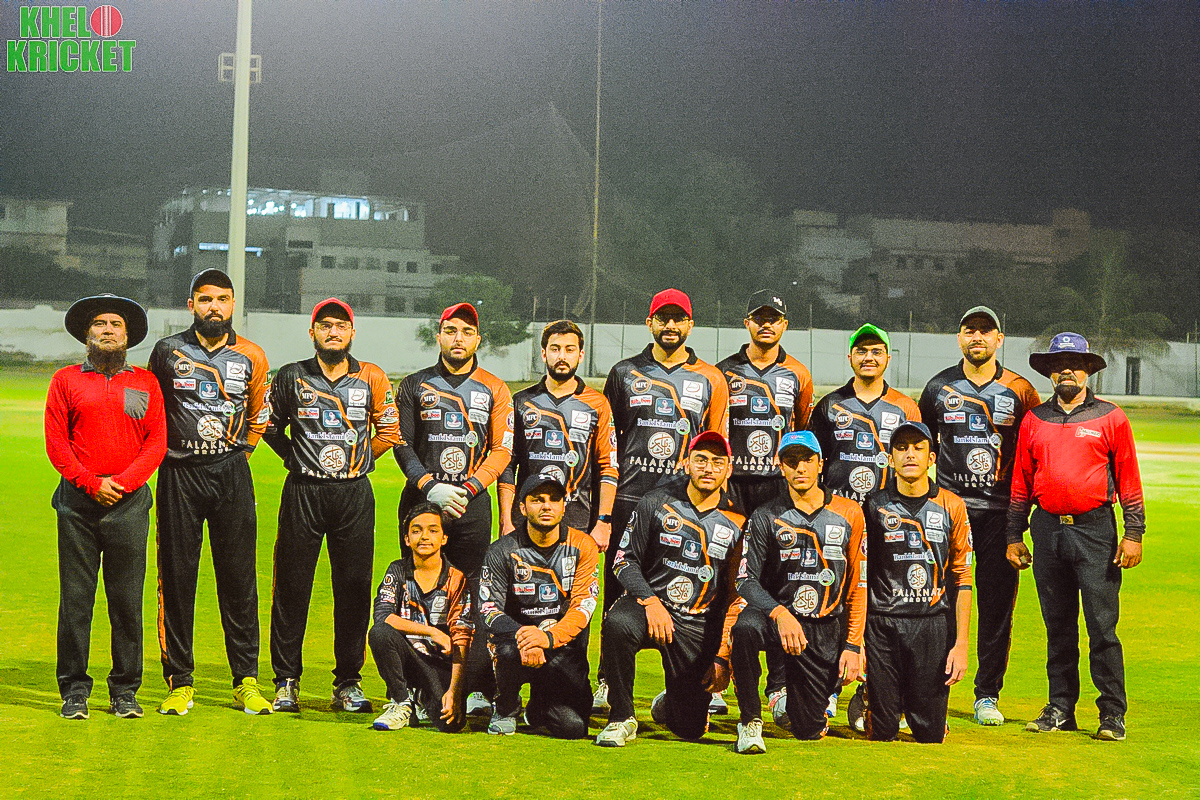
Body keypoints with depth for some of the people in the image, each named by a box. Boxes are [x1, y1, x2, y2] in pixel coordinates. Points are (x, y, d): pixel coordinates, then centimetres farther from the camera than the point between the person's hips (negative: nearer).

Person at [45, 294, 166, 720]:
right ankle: (74, 690, 8)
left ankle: (125, 691, 10)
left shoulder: (146, 382, 12)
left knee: (127, 601, 2)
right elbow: (55, 442, 2)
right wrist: (90, 483, -10)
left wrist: (123, 482, -9)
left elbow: (157, 442, 5)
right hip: (77, 503, 0)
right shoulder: (65, 380, 9)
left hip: (130, 502, 1)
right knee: (75, 599, 0)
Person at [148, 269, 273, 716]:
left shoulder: (251, 357, 6)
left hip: (231, 473, 1)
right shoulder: (168, 351, 3)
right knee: (176, 576, 0)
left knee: (239, 577, 0)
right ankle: (179, 681, 8)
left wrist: (240, 451, 11)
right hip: (179, 474, 0)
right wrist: (162, 453, 10)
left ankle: (246, 680, 7)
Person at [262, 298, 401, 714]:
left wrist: (356, 459, 6)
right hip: (302, 492, 0)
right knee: (291, 586, 0)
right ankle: (286, 682, 9)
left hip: (354, 493, 0)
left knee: (354, 589, 1)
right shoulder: (291, 377, 5)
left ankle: (348, 683, 9)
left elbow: (389, 431, 12)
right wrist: (296, 458, 8)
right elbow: (270, 426, 16)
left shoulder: (372, 378, 5)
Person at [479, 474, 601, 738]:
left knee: (573, 726, -17)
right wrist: (524, 638, -30)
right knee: (509, 652, -38)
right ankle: (505, 710, -3)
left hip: (565, 641, 1)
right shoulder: (502, 551, -2)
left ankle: (539, 708, 23)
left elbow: (583, 606, -10)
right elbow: (489, 609, -9)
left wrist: (549, 637, -29)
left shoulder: (582, 546, -1)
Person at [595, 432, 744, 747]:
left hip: (700, 627, 1)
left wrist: (724, 657, -3)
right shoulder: (656, 503, 2)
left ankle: (668, 705, 36)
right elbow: (625, 559, 1)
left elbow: (737, 597, 4)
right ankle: (621, 718, -17)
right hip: (649, 604, -1)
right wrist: (651, 602, -16)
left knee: (690, 729, -3)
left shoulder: (736, 523, 3)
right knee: (617, 623, -38)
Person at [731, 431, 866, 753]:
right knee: (745, 627, -39)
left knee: (809, 730, 0)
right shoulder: (766, 518, 1)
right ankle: (750, 719, -19)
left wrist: (853, 645, 0)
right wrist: (780, 614, -27)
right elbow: (746, 579, -8)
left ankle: (790, 703, 38)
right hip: (778, 615, -1)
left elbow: (858, 585, 7)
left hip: (825, 631, 2)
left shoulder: (848, 514, 5)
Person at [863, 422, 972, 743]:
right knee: (882, 732, -2)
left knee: (930, 734, 1)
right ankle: (867, 703, 28)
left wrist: (961, 643, -1)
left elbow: (962, 578, 6)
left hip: (933, 624, 1)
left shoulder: (951, 506, 6)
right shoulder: (875, 506, 3)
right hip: (882, 624, -1)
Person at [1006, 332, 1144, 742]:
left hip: (1095, 530, -3)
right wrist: (1014, 535, 11)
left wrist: (1134, 533, -4)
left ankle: (1112, 714, 0)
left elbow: (1128, 479, 3)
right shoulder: (1034, 420, 12)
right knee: (1058, 626, 9)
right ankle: (1060, 708, 17)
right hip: (1047, 528, 3)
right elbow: (1021, 481, 15)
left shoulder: (1111, 418, 4)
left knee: (1102, 626, -6)